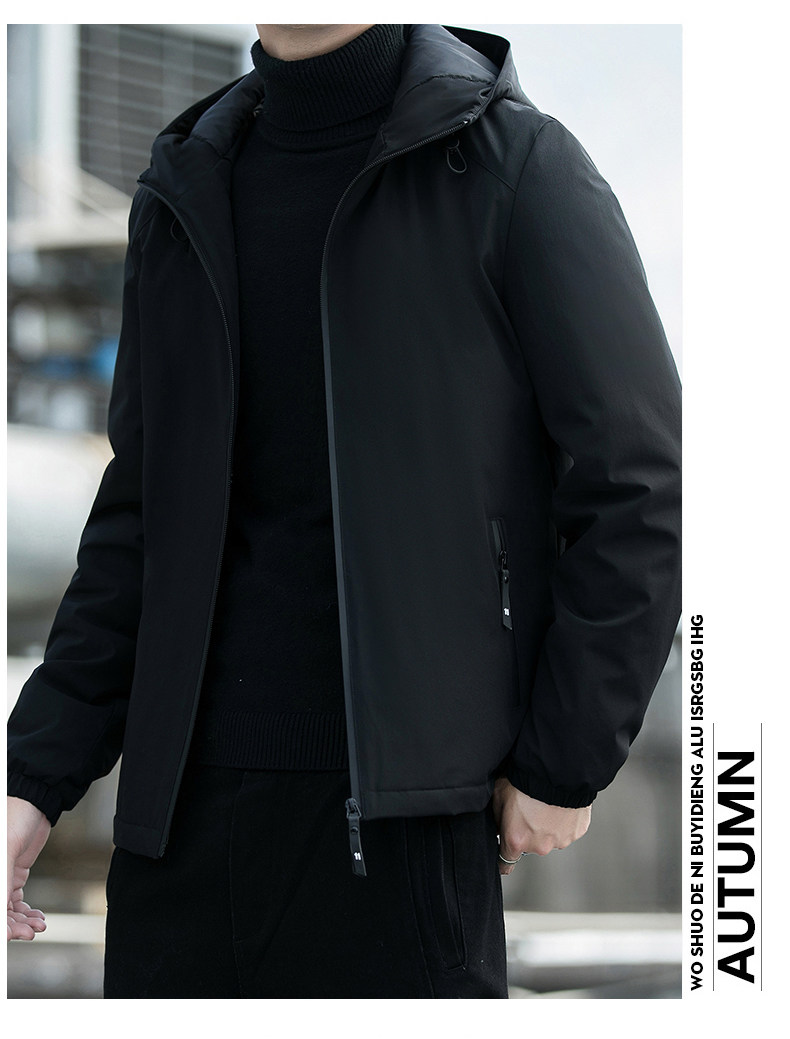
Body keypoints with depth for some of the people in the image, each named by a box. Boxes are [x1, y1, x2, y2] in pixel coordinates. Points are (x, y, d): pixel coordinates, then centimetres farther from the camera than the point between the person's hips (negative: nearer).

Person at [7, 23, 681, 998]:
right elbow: (140, 514, 15)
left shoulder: (515, 163, -4)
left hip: (402, 795, -5)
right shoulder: (182, 193, 13)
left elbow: (639, 488, -4)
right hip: (184, 792, 5)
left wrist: (564, 765, -5)